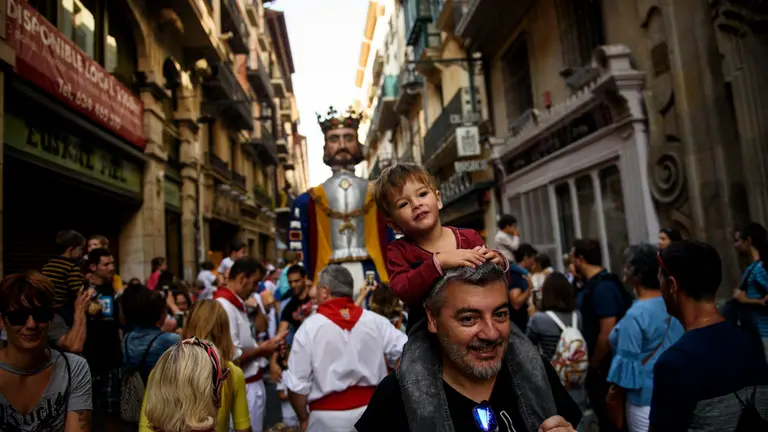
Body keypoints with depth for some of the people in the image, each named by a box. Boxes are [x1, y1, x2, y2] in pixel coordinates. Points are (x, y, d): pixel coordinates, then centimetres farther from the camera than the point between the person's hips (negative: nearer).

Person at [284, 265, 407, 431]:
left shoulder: (310, 327, -13)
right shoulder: (375, 321, -4)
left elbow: (296, 385, -11)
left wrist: (304, 418, 4)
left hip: (328, 417, -3)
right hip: (370, 408, 3)